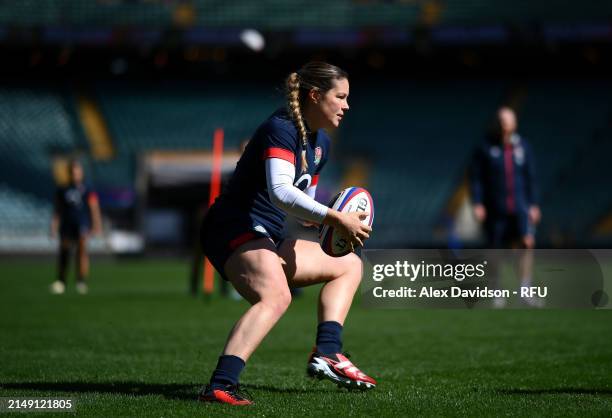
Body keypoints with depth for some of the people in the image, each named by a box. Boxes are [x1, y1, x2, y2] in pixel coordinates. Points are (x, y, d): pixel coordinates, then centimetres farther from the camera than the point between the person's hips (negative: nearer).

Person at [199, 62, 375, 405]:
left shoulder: (320, 144, 16)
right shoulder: (281, 129, -14)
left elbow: (303, 202, 23)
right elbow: (280, 191, -30)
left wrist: (333, 222, 2)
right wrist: (335, 218, -30)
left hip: (267, 239, 10)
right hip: (234, 232, -10)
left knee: (350, 264, 18)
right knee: (276, 296, -37)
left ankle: (326, 354, 0)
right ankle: (221, 385, -49)